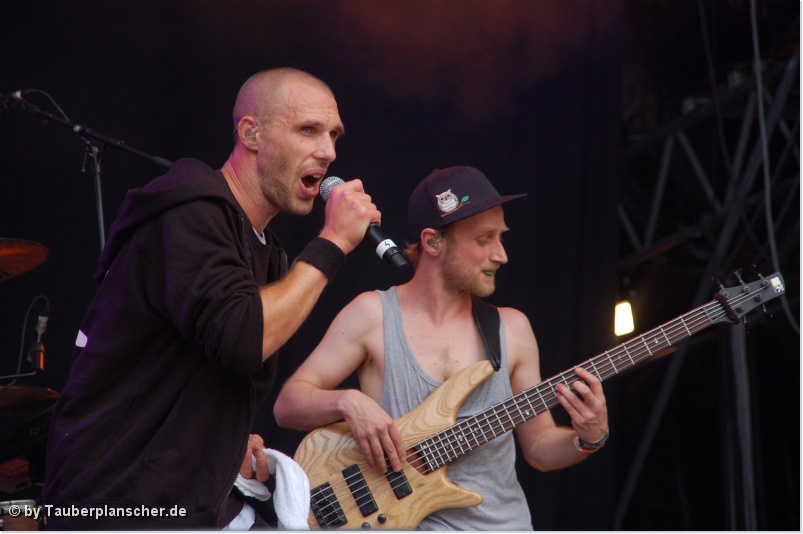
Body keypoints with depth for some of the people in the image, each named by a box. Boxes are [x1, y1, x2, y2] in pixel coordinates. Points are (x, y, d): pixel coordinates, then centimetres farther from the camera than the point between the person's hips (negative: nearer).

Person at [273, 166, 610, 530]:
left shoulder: (512, 329, 9)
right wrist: (348, 401, -19)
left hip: (505, 522, 4)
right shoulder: (373, 316, 0)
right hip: (408, 523, -4)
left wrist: (589, 438, -5)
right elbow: (287, 405, -1)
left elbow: (538, 447, 14)